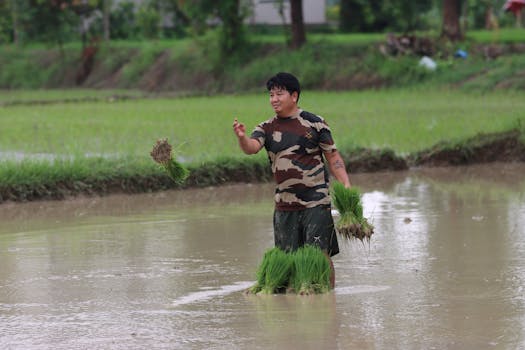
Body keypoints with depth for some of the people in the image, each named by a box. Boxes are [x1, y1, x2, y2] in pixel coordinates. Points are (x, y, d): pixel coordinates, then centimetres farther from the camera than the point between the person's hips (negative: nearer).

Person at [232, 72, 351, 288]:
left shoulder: (314, 124, -1)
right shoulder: (267, 128, 7)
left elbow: (333, 157, 3)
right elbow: (251, 147, -12)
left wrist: (346, 185, -9)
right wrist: (242, 137, -36)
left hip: (316, 200, -4)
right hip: (284, 204, 4)